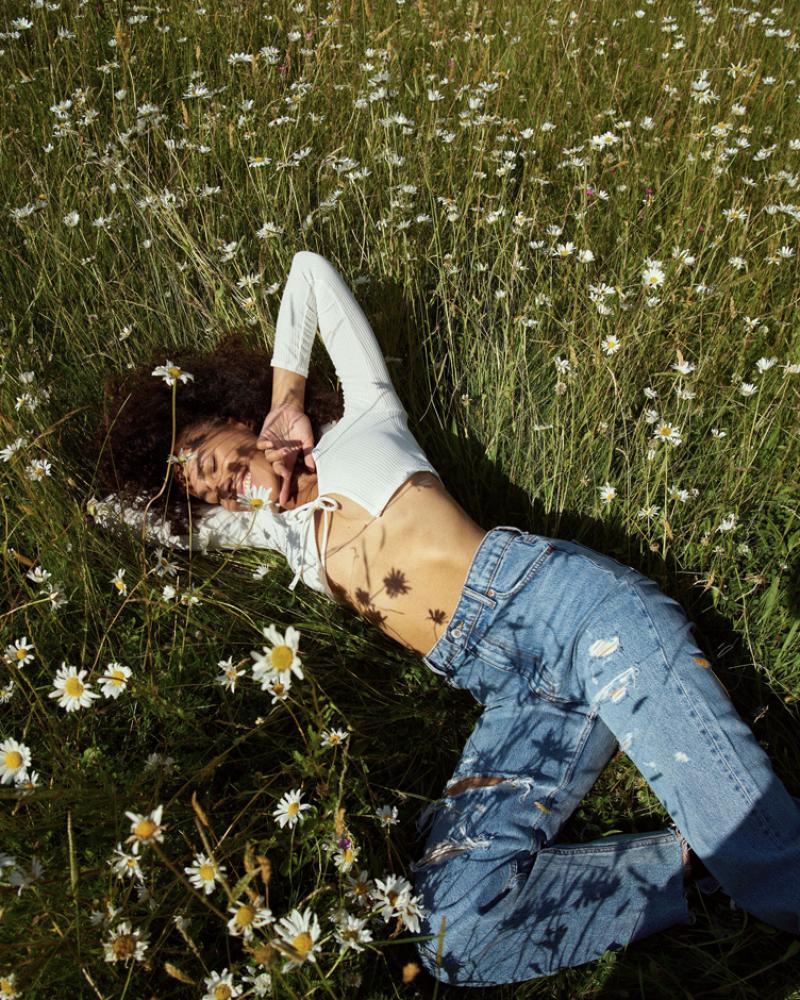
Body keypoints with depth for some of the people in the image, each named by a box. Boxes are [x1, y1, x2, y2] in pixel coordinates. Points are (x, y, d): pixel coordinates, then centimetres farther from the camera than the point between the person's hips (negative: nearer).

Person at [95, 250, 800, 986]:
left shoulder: (363, 420, 17)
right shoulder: (276, 525, 25)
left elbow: (311, 266, 24)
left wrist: (287, 394, 24)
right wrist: (254, 495, 22)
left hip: (561, 598, -4)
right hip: (517, 698, 4)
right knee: (453, 933, -21)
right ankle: (696, 868, -13)